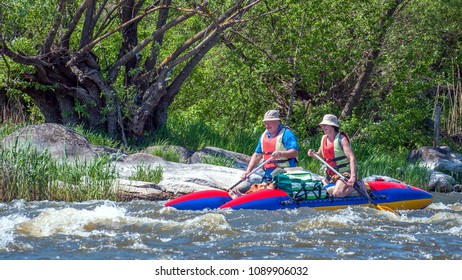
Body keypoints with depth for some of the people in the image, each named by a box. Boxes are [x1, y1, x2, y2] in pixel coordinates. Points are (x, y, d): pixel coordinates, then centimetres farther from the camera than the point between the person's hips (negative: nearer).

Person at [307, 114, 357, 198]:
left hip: (344, 173, -8)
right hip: (330, 175, 8)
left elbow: (352, 158, -25)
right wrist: (314, 154, -1)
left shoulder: (341, 139, -15)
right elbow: (321, 155, 24)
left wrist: (353, 177, -38)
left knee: (337, 194, -29)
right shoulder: (324, 138, 7)